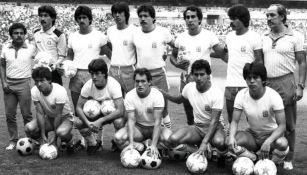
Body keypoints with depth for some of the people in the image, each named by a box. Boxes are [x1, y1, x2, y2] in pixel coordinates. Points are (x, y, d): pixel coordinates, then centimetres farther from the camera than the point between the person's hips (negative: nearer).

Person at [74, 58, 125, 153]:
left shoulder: (114, 85, -28)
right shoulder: (88, 85, -18)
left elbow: (120, 110, -34)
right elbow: (79, 107, -14)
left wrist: (100, 121, -42)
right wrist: (88, 123, -33)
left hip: (113, 113, -3)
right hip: (97, 112, 3)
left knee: (119, 122, -37)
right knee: (78, 123, -22)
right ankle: (93, 143, 6)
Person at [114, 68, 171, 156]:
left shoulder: (157, 95, -20)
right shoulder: (129, 96, -14)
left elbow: (157, 121, -25)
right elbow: (131, 120, -19)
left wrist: (154, 145, -34)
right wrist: (131, 143, -32)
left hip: (154, 127, -1)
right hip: (138, 127, 1)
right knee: (118, 137, -27)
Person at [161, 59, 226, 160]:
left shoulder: (216, 93, -20)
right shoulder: (189, 87, -5)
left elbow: (214, 121, -24)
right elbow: (178, 100, 19)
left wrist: (204, 143, -36)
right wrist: (161, 92, 5)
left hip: (214, 126, -4)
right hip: (197, 126, 4)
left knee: (218, 142, -40)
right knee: (173, 140, -23)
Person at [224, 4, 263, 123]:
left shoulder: (254, 37, -6)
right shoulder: (229, 36, 10)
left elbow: (259, 62, -6)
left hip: (248, 85, -5)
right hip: (230, 84, 5)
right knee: (232, 120, 11)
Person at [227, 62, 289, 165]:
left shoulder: (274, 96, -20)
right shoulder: (241, 95, -12)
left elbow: (282, 125, -23)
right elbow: (234, 121, -12)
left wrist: (268, 141, -41)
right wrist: (231, 136, -35)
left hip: (271, 134, -2)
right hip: (252, 134, 2)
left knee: (282, 143, -36)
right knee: (232, 142, -28)